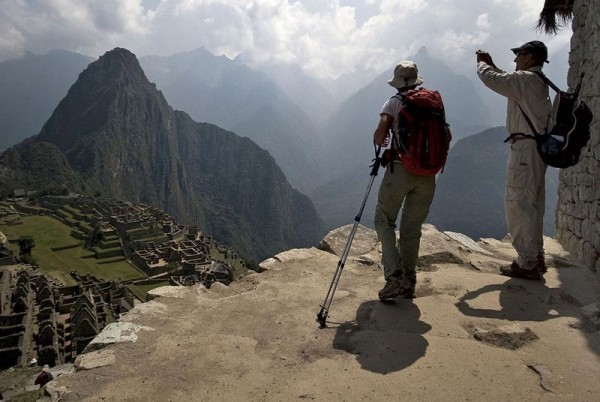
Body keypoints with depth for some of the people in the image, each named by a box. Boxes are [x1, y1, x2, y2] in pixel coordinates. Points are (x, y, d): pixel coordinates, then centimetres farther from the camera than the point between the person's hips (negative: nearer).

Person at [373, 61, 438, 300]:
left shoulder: (393, 104, -1)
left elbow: (380, 134, -14)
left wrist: (379, 142, 8)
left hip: (400, 170, -4)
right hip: (427, 173, 4)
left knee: (384, 220, 9)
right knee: (412, 227, 13)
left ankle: (394, 276, -6)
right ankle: (408, 283, 17)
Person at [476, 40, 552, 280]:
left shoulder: (526, 80, -12)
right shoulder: (538, 82, 18)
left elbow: (490, 79, -12)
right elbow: (506, 81, 34)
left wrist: (482, 63, 8)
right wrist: (492, 64, 28)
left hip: (525, 148, -10)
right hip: (537, 148, 10)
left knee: (517, 205, -7)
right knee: (532, 206, 14)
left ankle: (527, 264, -4)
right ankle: (536, 258, 23)